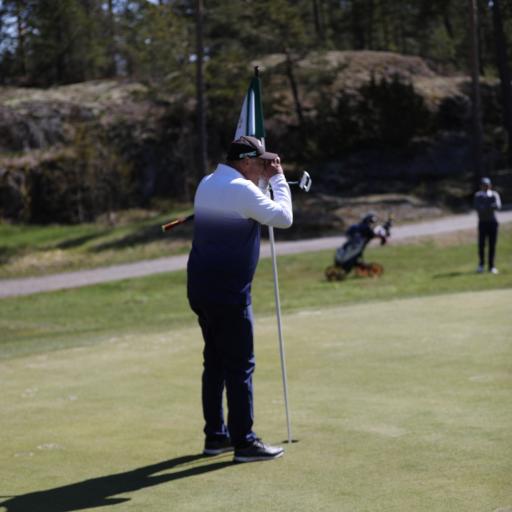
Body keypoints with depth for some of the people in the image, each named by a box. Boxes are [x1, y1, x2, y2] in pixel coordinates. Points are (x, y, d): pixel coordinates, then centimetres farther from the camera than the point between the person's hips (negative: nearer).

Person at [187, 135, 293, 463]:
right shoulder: (241, 189, -15)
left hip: (202, 289, 9)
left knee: (215, 362, 14)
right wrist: (278, 179, 1)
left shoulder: (208, 184, 13)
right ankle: (244, 442, -1)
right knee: (240, 366, -4)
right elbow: (284, 217, -10)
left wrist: (266, 180, 16)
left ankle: (215, 436, 19)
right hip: (228, 293, -9)